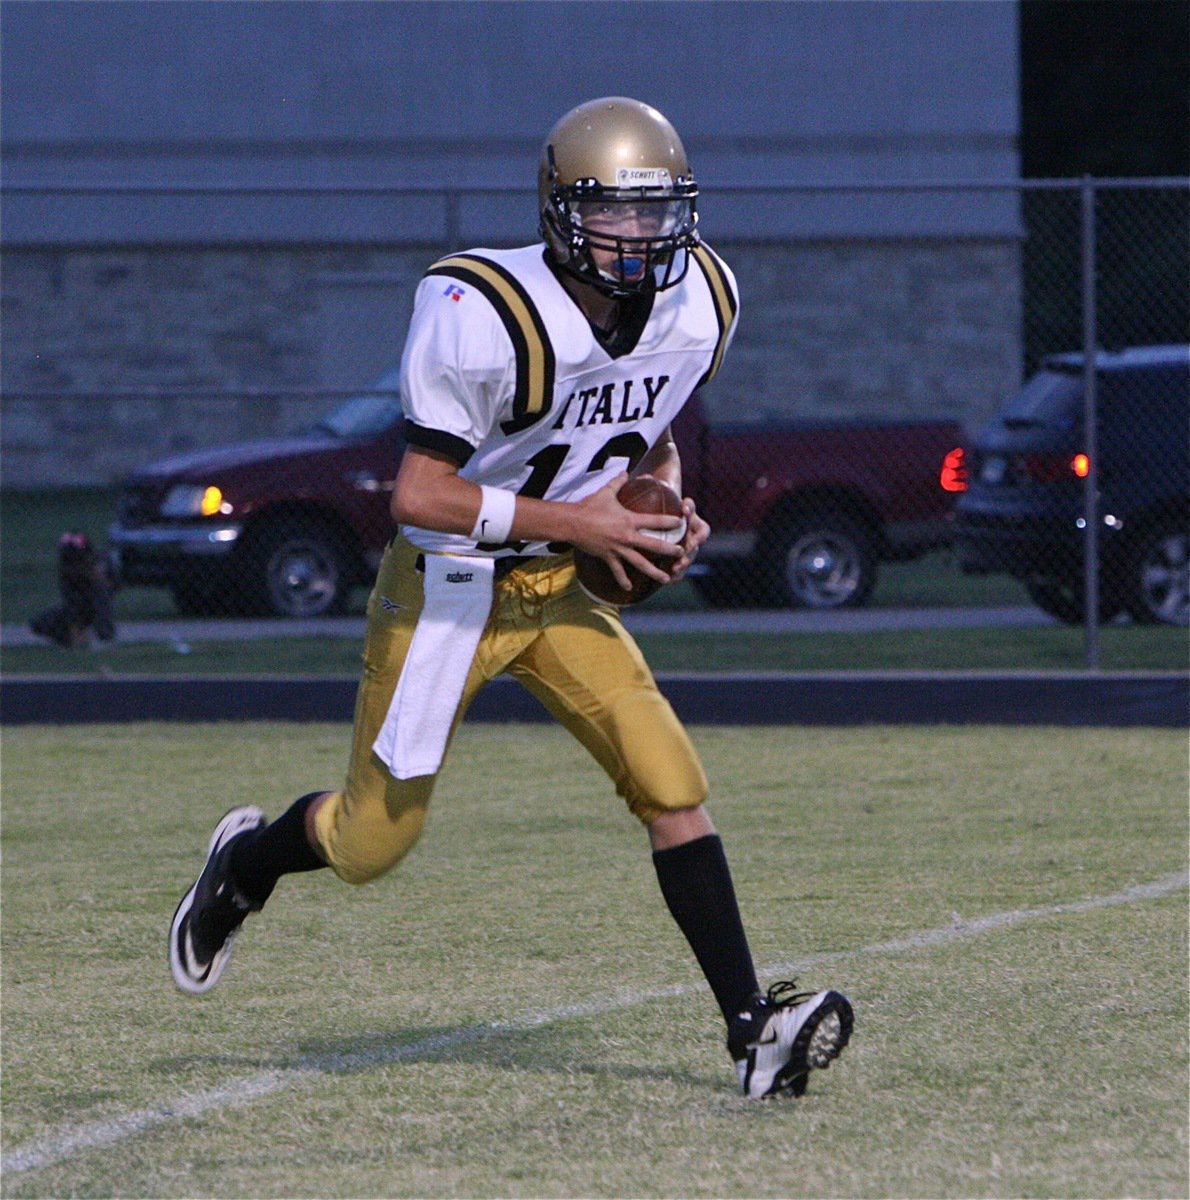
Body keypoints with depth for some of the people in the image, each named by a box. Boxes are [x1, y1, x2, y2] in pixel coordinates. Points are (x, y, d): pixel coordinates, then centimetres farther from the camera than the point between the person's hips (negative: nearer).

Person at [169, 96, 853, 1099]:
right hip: (448, 588, -5)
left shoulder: (699, 304, -5)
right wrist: (573, 521, -23)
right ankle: (246, 860, 40)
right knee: (371, 844, 6)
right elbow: (418, 495, -24)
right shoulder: (487, 318, -27)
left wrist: (668, 511, -4)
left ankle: (751, 1025, -13)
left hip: (561, 590, 5)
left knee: (673, 788, -13)